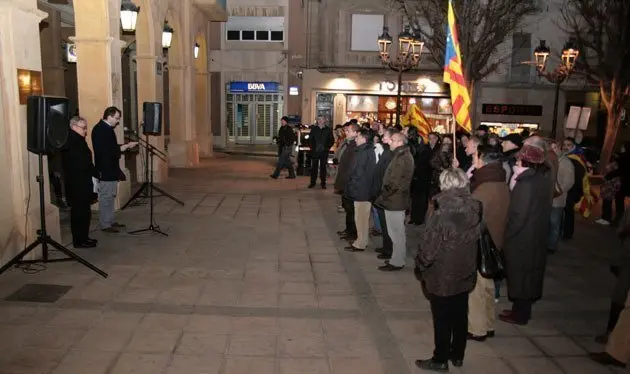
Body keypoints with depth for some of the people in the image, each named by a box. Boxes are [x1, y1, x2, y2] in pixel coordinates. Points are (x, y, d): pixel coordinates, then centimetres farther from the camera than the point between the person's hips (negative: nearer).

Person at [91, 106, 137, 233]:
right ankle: (105, 225, 4)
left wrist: (126, 146, 8)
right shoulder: (101, 130, -19)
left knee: (111, 196, 16)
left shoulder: (106, 128, 14)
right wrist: (126, 146, -19)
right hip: (105, 170, -11)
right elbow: (109, 151, -25)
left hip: (110, 169, 11)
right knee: (106, 197, -3)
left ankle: (110, 221, 25)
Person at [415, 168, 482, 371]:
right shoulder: (475, 210, -7)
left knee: (442, 320, 9)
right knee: (460, 316, 19)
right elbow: (476, 241, 4)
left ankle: (440, 360, 23)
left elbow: (428, 248, -18)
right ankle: (458, 355, 34)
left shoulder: (440, 215, -25)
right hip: (465, 274, 6)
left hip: (441, 276, -6)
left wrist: (421, 265, -1)